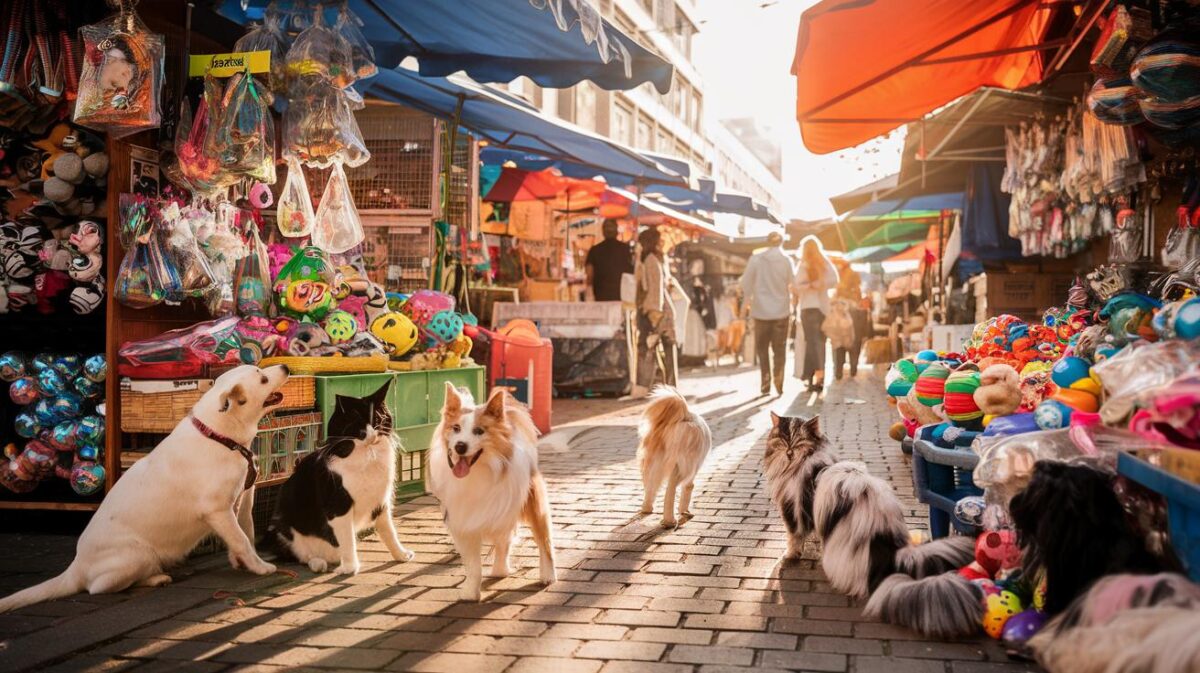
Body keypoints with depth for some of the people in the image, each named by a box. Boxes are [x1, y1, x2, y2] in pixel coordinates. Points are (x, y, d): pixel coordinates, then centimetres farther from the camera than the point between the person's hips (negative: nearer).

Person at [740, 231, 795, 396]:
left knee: (762, 348, 10)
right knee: (779, 349, 9)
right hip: (781, 310, 0)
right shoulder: (786, 260, -5)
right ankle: (778, 382, -3)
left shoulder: (756, 259, -5)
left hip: (761, 310, 0)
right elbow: (793, 282, -3)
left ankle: (765, 382, 3)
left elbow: (746, 282, -3)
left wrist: (749, 297, 13)